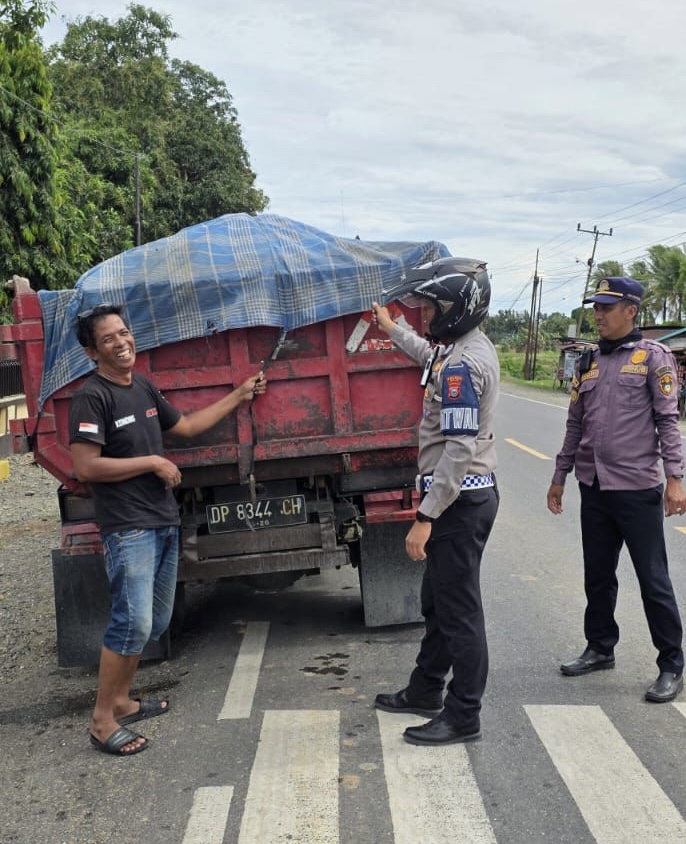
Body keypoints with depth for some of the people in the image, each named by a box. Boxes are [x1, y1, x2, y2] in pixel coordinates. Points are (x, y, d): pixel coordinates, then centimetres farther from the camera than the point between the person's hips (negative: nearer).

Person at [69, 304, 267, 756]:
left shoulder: (143, 386, 12)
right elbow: (86, 467, -20)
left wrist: (239, 396, 24)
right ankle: (103, 721, 1)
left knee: (156, 622, 14)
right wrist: (154, 463, -15)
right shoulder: (92, 397, -13)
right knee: (133, 622, -13)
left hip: (165, 523, 9)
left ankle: (121, 700, 28)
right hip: (128, 529, -9)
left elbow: (186, 425, 24)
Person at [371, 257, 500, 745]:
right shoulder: (469, 348, 10)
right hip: (464, 495, 11)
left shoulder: (463, 364, -22)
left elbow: (460, 449, -26)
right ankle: (425, 691, 35)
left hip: (460, 500, -11)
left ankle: (463, 718, 14)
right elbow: (432, 356, 36)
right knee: (438, 599, 20)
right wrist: (391, 329, 45)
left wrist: (425, 518, -25)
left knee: (459, 609, 0)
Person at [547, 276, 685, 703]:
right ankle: (600, 648, 31)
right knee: (598, 576, 14)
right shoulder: (589, 362, 11)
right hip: (594, 488, 5)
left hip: (638, 489, -5)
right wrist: (560, 477, 15)